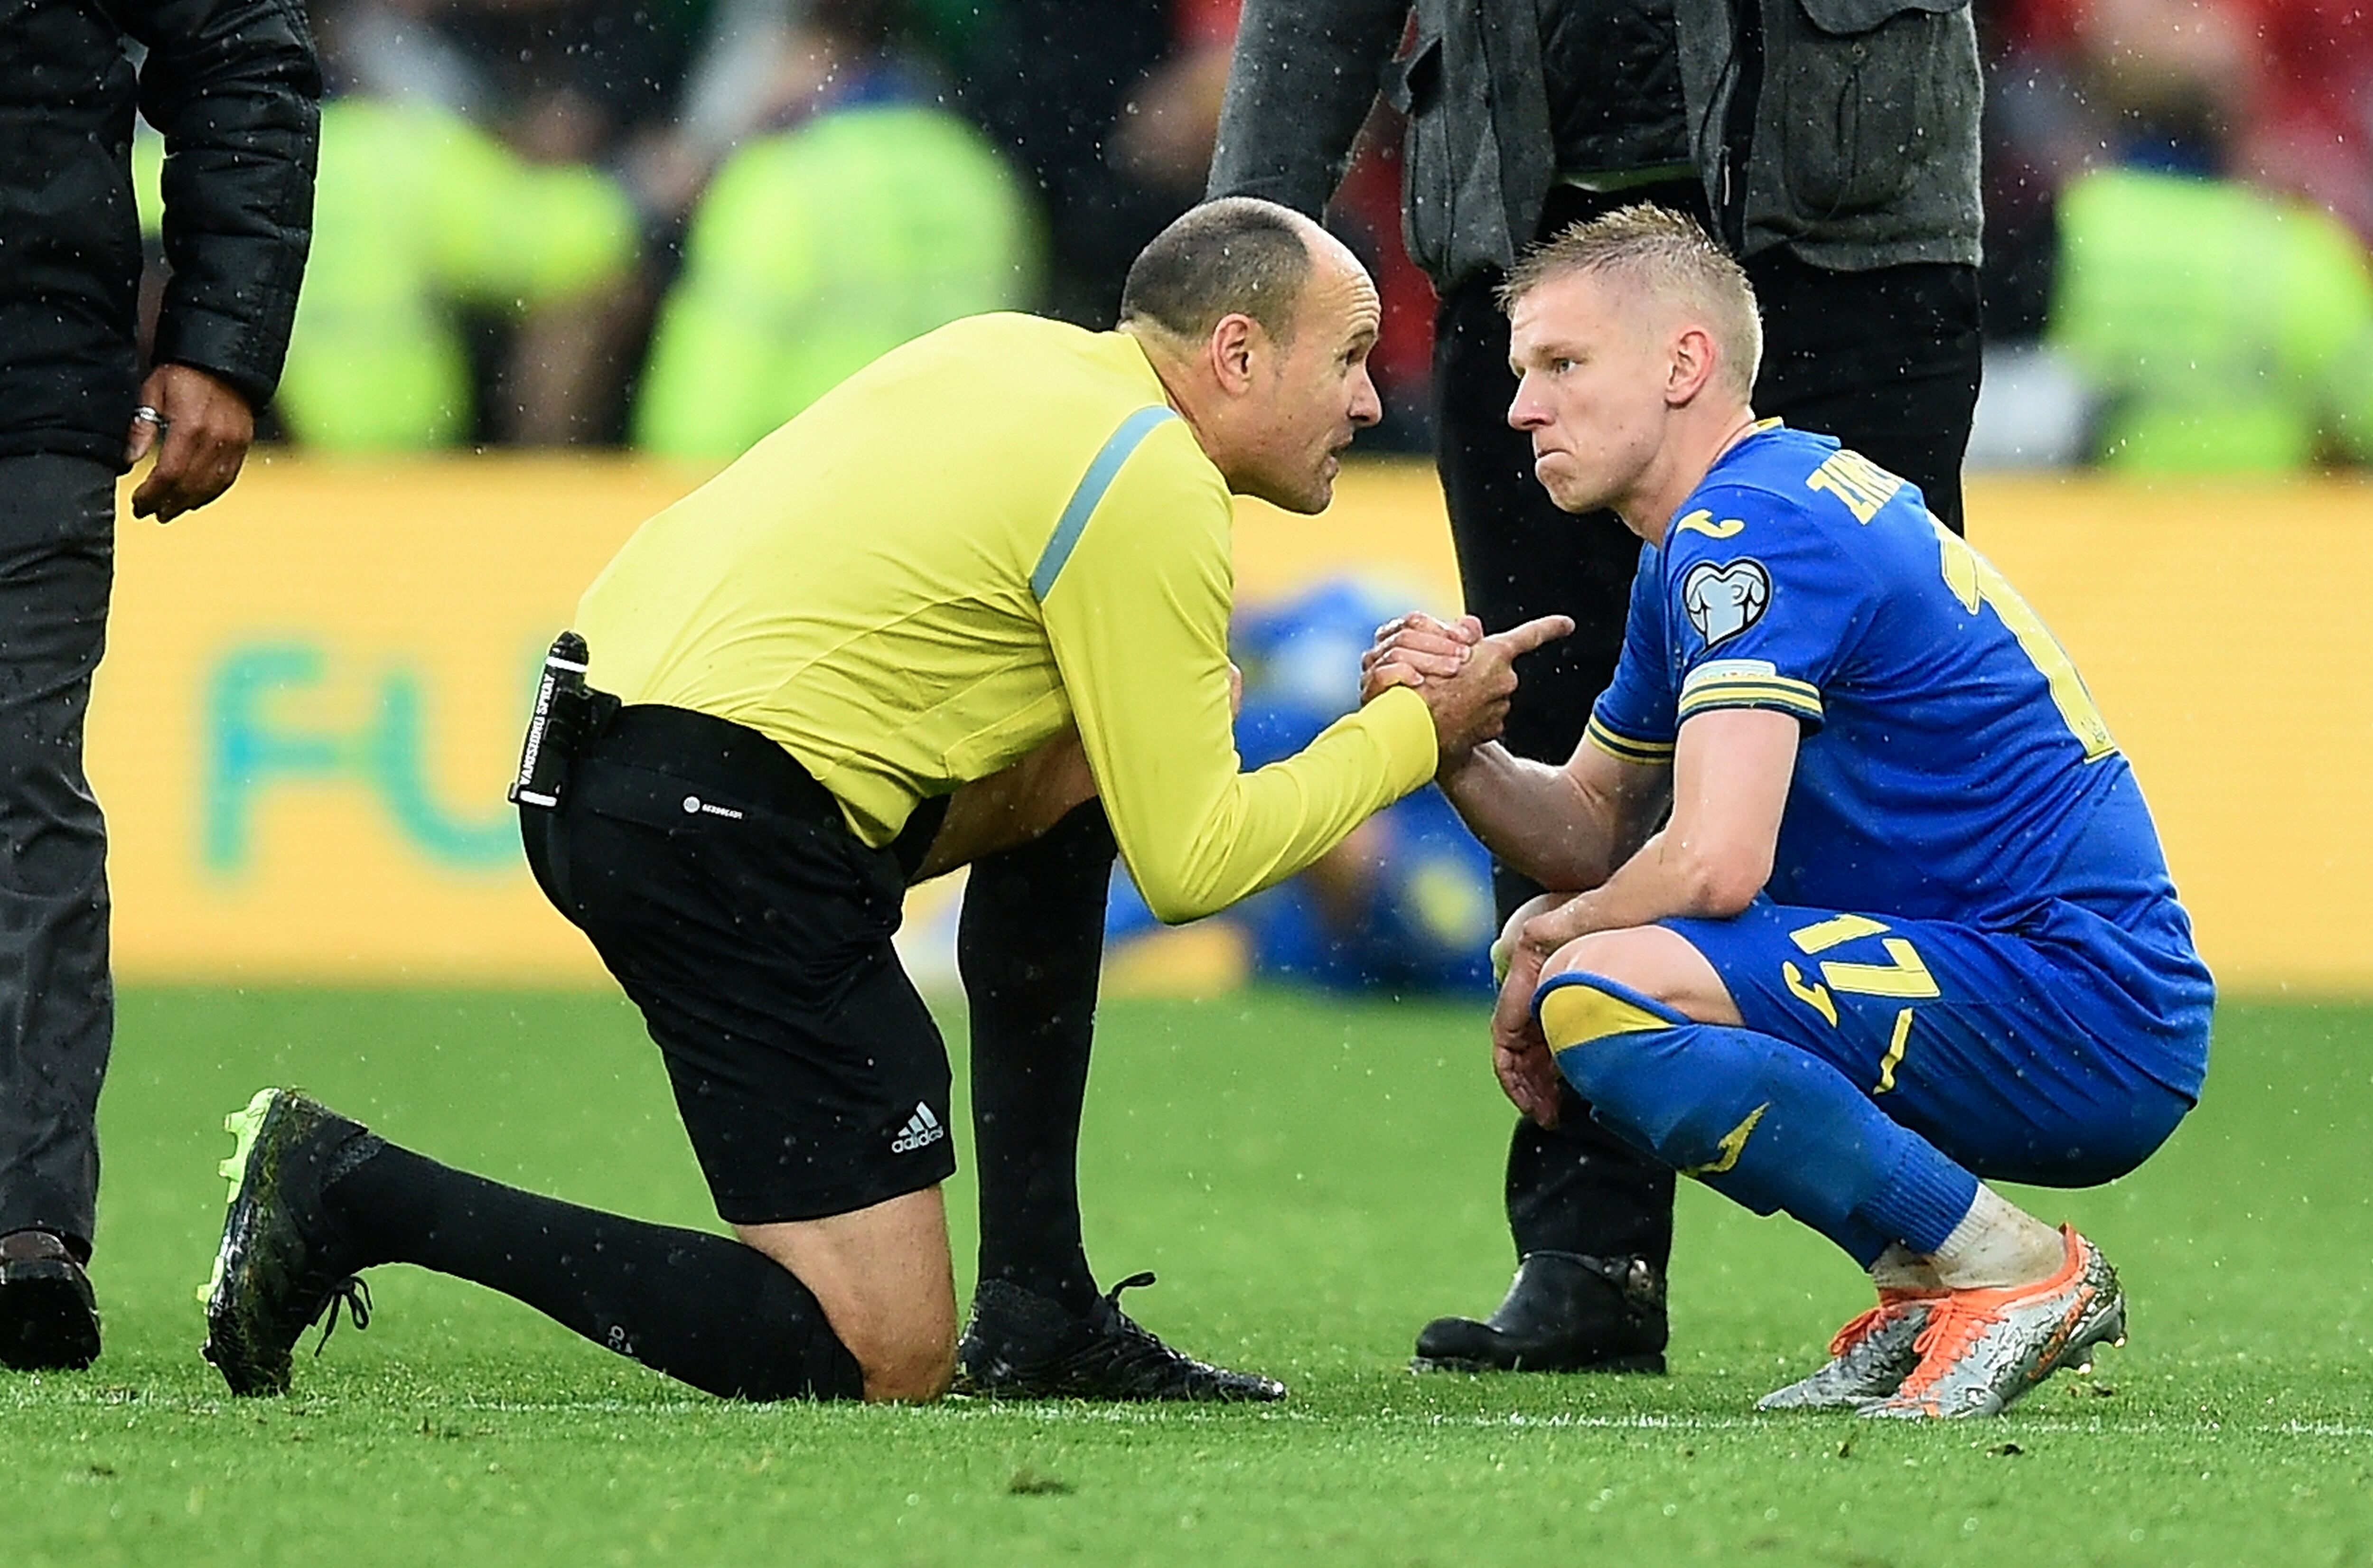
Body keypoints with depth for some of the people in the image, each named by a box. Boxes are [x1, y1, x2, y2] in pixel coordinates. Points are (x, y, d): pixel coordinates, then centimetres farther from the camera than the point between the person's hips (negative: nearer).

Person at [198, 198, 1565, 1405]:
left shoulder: (1017, 352, 18)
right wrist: (1415, 736, 5)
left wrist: (1176, 704, 19)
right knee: (882, 1361, -8)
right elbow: (1188, 862, -7)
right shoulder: (1156, 490, -8)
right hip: (729, 833, -10)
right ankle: (362, 1195, -12)